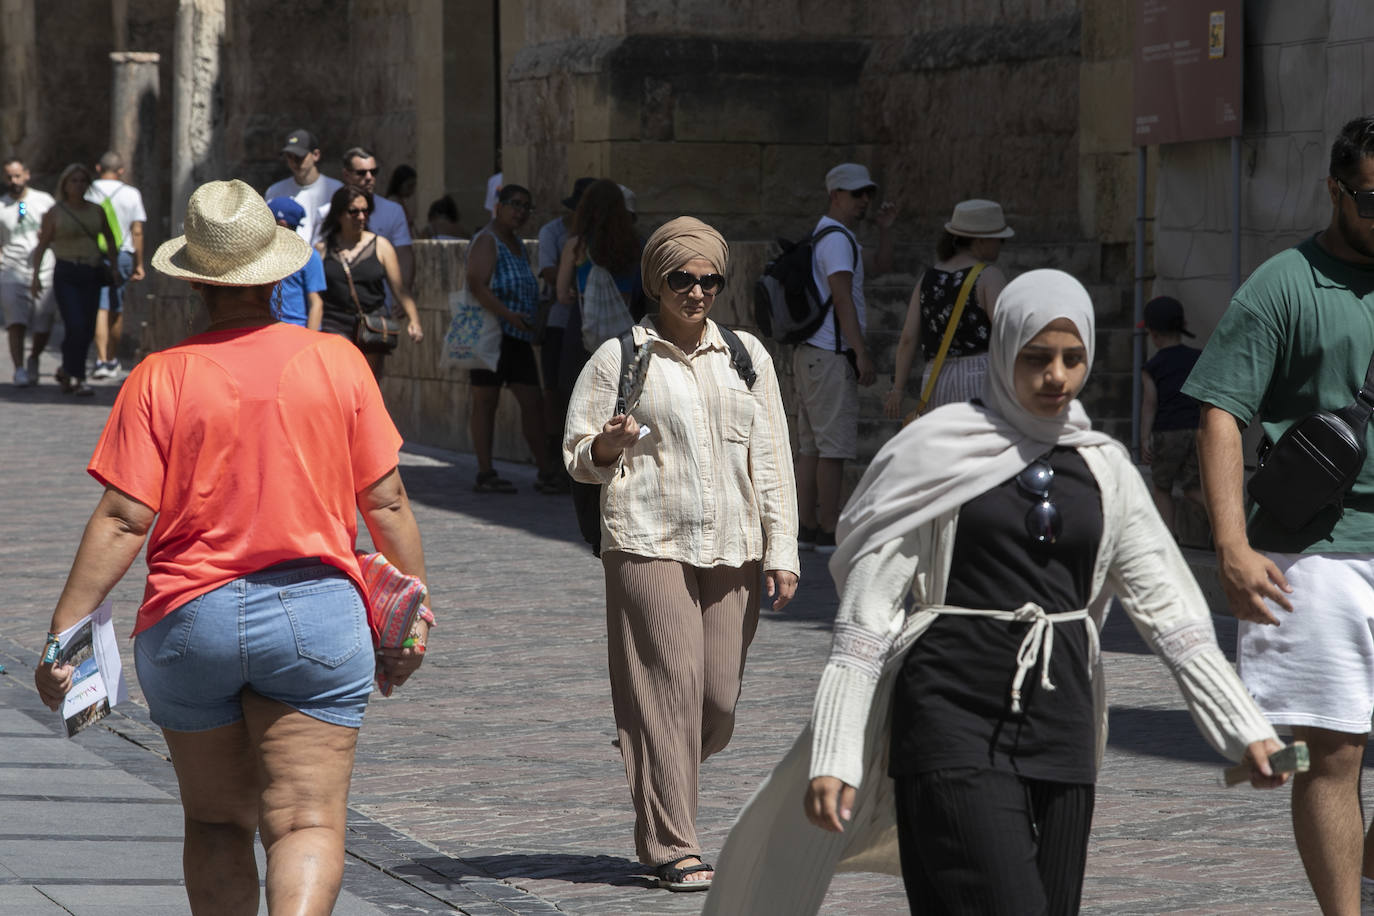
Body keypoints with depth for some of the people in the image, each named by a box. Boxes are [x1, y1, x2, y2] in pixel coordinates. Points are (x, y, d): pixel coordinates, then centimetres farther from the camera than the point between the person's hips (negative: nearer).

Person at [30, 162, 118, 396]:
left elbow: (110, 238, 21)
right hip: (66, 275, -4)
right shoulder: (54, 213, -1)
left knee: (87, 330, 4)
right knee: (75, 327, -16)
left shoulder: (97, 211, 8)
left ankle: (66, 370, 27)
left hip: (91, 276, 4)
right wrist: (36, 276, -6)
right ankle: (78, 380, -11)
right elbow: (41, 246, 1)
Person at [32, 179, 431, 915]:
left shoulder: (159, 378, -6)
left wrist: (64, 631, -6)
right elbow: (386, 503, 1)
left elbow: (124, 520, -10)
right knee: (308, 823, -2)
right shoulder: (338, 363, -1)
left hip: (190, 619, 0)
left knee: (216, 824, 15)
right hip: (315, 611, 0)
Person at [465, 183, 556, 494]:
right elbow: (477, 286, -20)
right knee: (486, 401, -4)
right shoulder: (487, 241, -8)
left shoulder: (518, 244, 19)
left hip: (516, 336, 8)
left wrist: (534, 322, 18)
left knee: (532, 402, 3)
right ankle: (485, 473, -2)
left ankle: (547, 471, 4)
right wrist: (509, 315, -28)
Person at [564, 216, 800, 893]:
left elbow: (771, 459, 14)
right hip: (650, 548, -4)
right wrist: (609, 445, -17)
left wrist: (781, 551, 7)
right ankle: (672, 847, -4)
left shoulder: (747, 356, 14)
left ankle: (654, 783, 31)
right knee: (670, 687, -9)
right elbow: (577, 458, 6)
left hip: (732, 552, 4)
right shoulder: (618, 359, 4)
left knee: (719, 701, 2)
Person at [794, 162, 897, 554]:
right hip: (831, 356, -10)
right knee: (834, 446, -8)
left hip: (811, 356, 10)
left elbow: (882, 266, 25)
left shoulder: (826, 236, 20)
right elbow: (842, 299, -20)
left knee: (811, 444, 8)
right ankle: (830, 533, -7)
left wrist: (885, 227, 9)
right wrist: (862, 354, -22)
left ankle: (806, 528, 9)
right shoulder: (836, 239, -13)